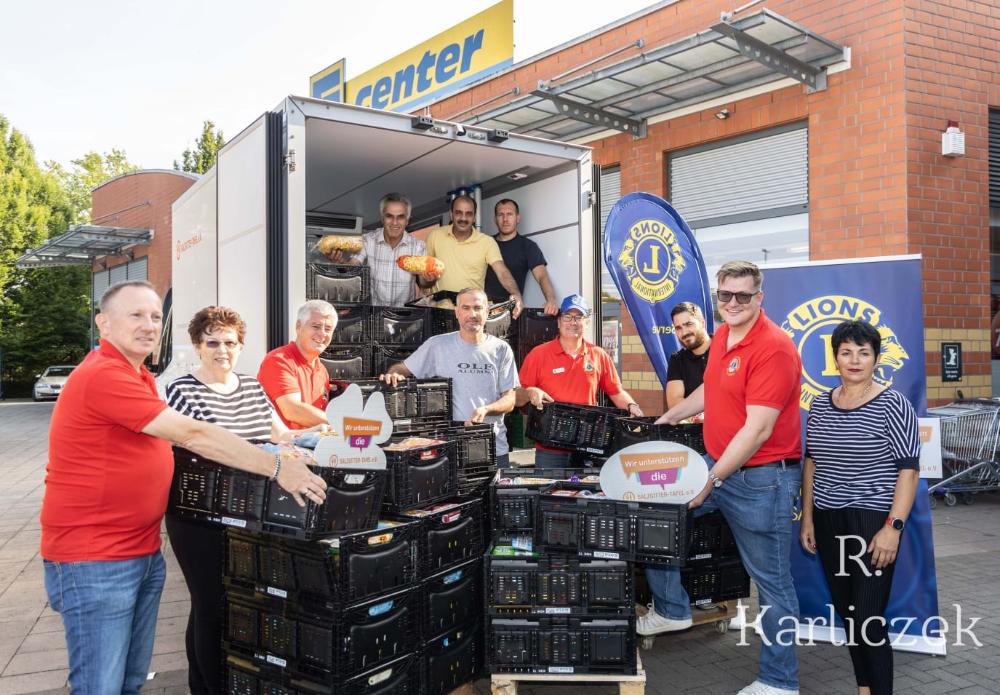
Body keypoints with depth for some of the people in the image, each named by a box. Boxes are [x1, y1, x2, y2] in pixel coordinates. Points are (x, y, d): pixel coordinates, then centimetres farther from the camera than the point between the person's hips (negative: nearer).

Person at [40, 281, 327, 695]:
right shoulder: (102, 376, -20)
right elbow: (192, 435, -22)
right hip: (94, 560, -10)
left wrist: (270, 448, 2)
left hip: (144, 552, 10)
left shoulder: (135, 375, 14)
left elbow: (180, 436, 12)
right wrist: (275, 467, -20)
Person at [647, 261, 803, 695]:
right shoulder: (721, 336, 7)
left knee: (772, 582, 4)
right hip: (717, 463, 9)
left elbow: (757, 430, -23)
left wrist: (711, 481, -21)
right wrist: (672, 416, 32)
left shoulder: (773, 347, -20)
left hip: (761, 478, -9)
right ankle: (671, 610, 29)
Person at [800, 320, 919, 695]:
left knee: (869, 617, -6)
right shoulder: (821, 405, 7)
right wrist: (808, 518, 11)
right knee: (846, 611, 13)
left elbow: (909, 469, -10)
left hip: (872, 522, -5)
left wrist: (893, 527, -17)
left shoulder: (892, 404, -8)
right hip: (828, 522, 5)